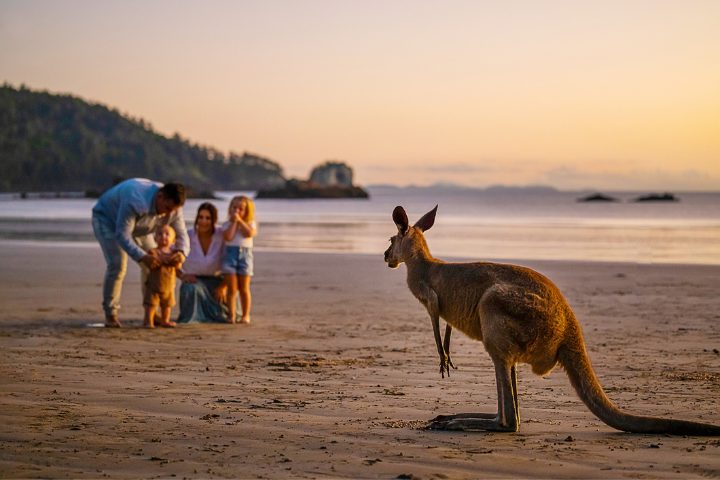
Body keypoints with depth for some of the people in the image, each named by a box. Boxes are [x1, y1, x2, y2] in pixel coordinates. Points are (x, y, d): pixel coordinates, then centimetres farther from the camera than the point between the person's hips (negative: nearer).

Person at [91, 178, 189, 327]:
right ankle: (110, 314, -11)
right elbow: (122, 235, -41)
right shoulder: (136, 202, -44)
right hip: (107, 218, -7)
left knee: (153, 264, -2)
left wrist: (181, 252, -38)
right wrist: (142, 257, -52)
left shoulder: (173, 207, -22)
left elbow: (181, 234, -14)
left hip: (136, 226, 7)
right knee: (117, 265, -22)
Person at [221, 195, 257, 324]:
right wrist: (234, 222, -6)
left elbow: (250, 233, -13)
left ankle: (246, 315, 11)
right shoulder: (227, 224, 7)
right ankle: (231, 314, 1)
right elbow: (228, 237, -12)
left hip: (245, 254, 0)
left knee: (244, 289, 4)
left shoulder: (250, 223, 9)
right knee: (232, 288, -2)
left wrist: (240, 221, -8)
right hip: (230, 253, 0)